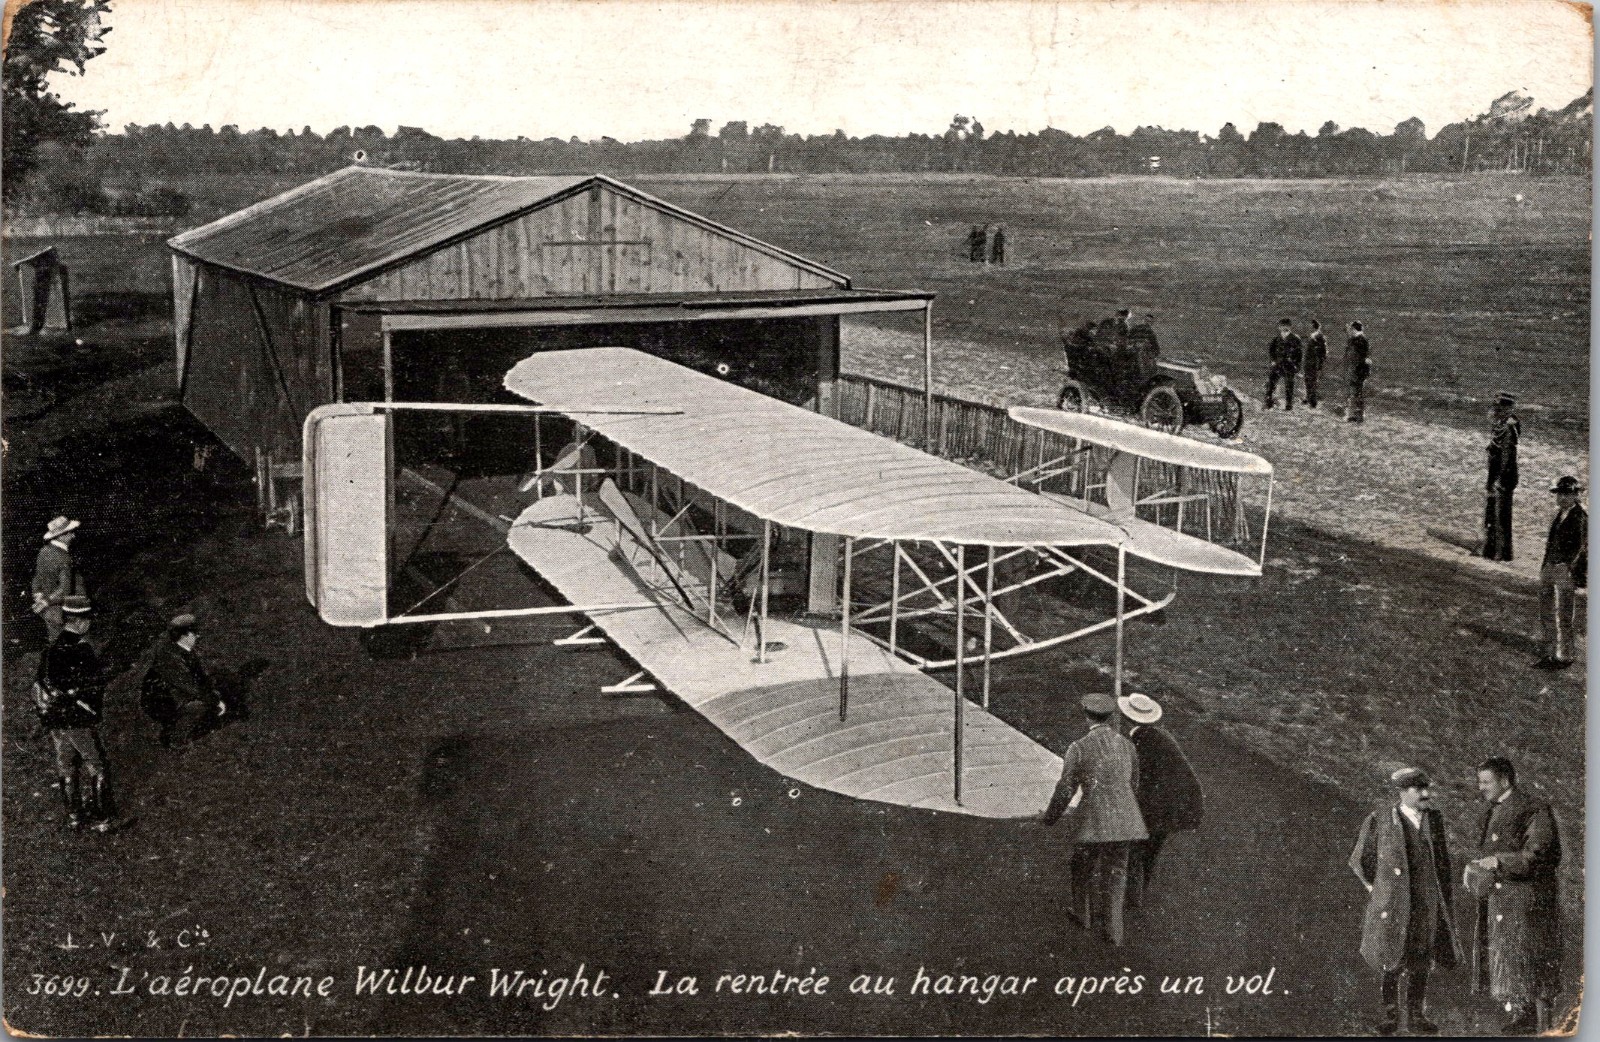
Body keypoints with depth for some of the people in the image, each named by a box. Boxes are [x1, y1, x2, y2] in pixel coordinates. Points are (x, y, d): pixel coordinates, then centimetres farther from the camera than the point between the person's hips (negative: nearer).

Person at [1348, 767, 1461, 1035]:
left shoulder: (1435, 820, 6)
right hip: (1393, 904, -3)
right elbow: (1359, 861, 4)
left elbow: (1443, 862, 15)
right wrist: (1379, 890, 6)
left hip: (1428, 903, 3)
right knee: (1392, 962, 2)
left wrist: (1447, 902, 12)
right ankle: (1390, 1015, 12)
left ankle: (1416, 1015, 18)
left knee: (1421, 963, 8)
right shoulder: (1379, 821, -6)